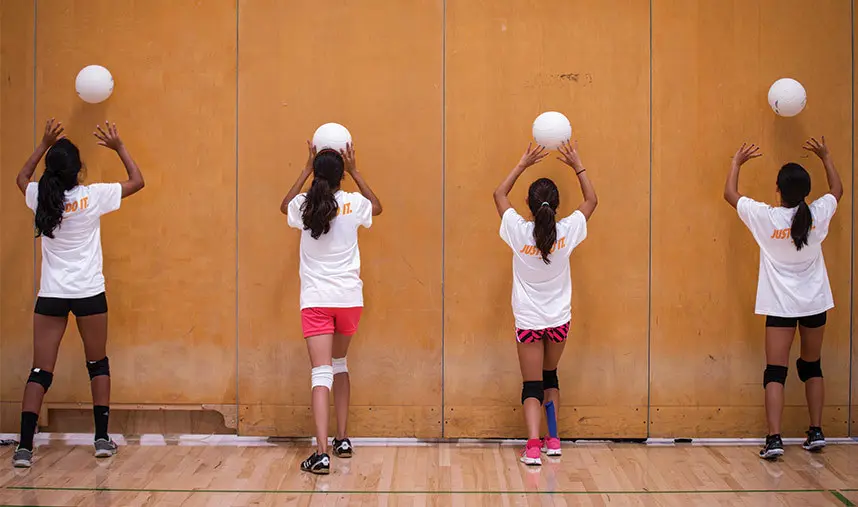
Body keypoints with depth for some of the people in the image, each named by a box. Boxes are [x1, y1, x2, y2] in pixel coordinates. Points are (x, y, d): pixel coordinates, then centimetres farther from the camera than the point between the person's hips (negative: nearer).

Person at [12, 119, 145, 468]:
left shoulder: (40, 198, -2)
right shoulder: (93, 196, -9)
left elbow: (22, 177, 23)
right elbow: (137, 181, 4)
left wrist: (45, 144, 23)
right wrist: (119, 147, 9)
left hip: (50, 295, 2)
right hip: (89, 294, -2)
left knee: (40, 371, 1)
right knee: (98, 364, 15)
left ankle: (24, 446, -7)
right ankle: (102, 438, 16)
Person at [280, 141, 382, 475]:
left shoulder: (304, 206, -3)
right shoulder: (353, 204, -3)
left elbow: (284, 206, 23)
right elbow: (377, 207, 22)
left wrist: (307, 169, 25)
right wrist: (354, 171, 23)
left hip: (315, 300, -1)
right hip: (349, 297, 1)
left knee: (321, 373, -8)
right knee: (338, 364, 22)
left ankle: (322, 453, -20)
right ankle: (342, 439, 27)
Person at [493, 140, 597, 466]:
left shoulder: (519, 232, -15)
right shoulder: (567, 231, -12)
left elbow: (499, 195, 3)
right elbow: (591, 200, 7)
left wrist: (523, 164, 4)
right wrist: (577, 165, 9)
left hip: (529, 320, -2)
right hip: (559, 319, 2)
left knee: (532, 385, 0)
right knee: (550, 377, 22)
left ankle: (533, 446, -15)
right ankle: (552, 440, 28)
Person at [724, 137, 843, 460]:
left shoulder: (766, 217, -14)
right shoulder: (819, 214, -7)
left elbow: (730, 194, 2)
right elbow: (837, 189, 17)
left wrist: (737, 162, 15)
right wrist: (826, 157, 25)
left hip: (781, 306, -3)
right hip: (815, 303, 3)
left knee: (776, 372, -3)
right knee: (812, 367, 18)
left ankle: (774, 439, -13)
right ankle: (816, 432, 20)